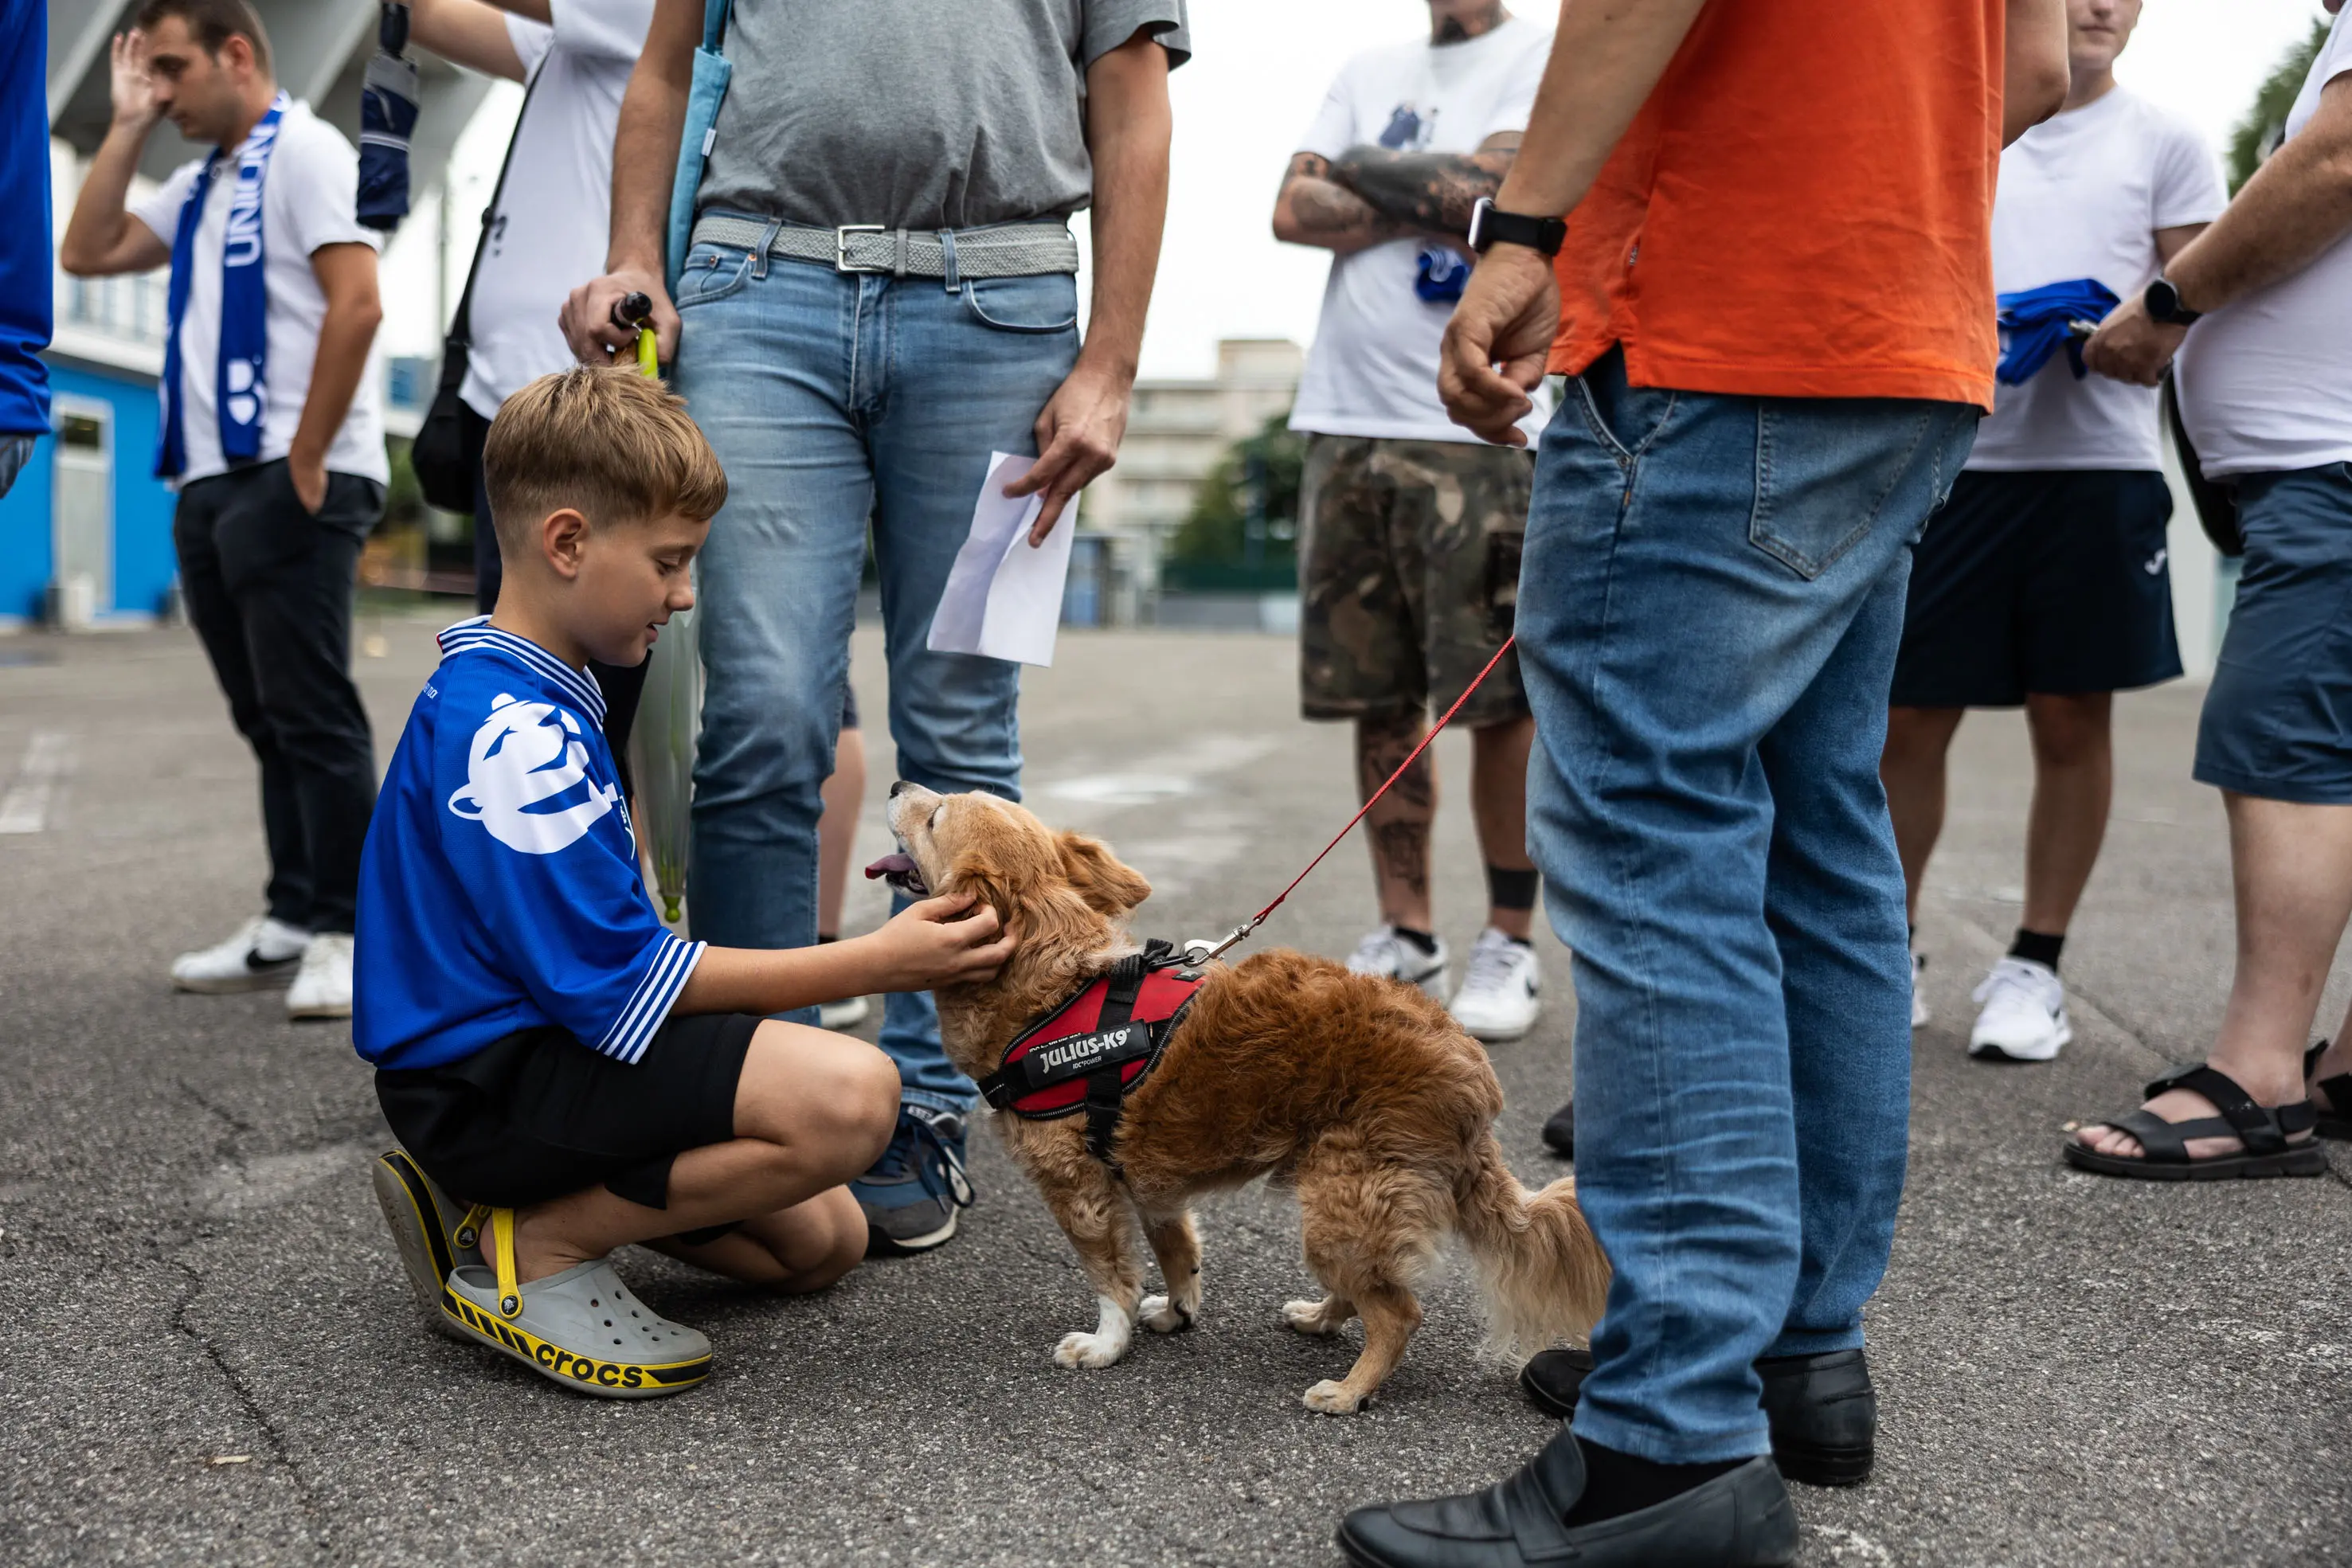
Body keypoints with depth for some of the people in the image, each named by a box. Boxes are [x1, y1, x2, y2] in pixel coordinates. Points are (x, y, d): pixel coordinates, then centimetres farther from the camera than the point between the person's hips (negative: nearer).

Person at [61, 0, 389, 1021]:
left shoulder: (303, 152, -6)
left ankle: (349, 935, -3)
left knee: (314, 715, -8)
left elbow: (356, 304, -16)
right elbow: (87, 253, 18)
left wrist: (306, 462, -17)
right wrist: (127, 126, 13)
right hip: (212, 482, 9)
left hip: (290, 481, -9)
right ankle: (291, 924, 15)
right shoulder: (201, 186, 21)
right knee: (269, 721, 10)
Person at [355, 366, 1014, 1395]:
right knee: (847, 1093, -28)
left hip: (541, 1039, 11)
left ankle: (517, 1192, 12)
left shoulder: (540, 701, 11)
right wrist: (872, 964, -20)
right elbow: (619, 981, -23)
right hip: (486, 1080, -11)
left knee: (824, 1240, 13)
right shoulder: (508, 733, -22)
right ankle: (538, 1246, -12)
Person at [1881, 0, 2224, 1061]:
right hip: (1952, 452, 1)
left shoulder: (2164, 144, 11)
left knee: (2071, 722, 2)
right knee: (1906, 716, 0)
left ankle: (2034, 966, 13)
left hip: (2096, 462, -1)